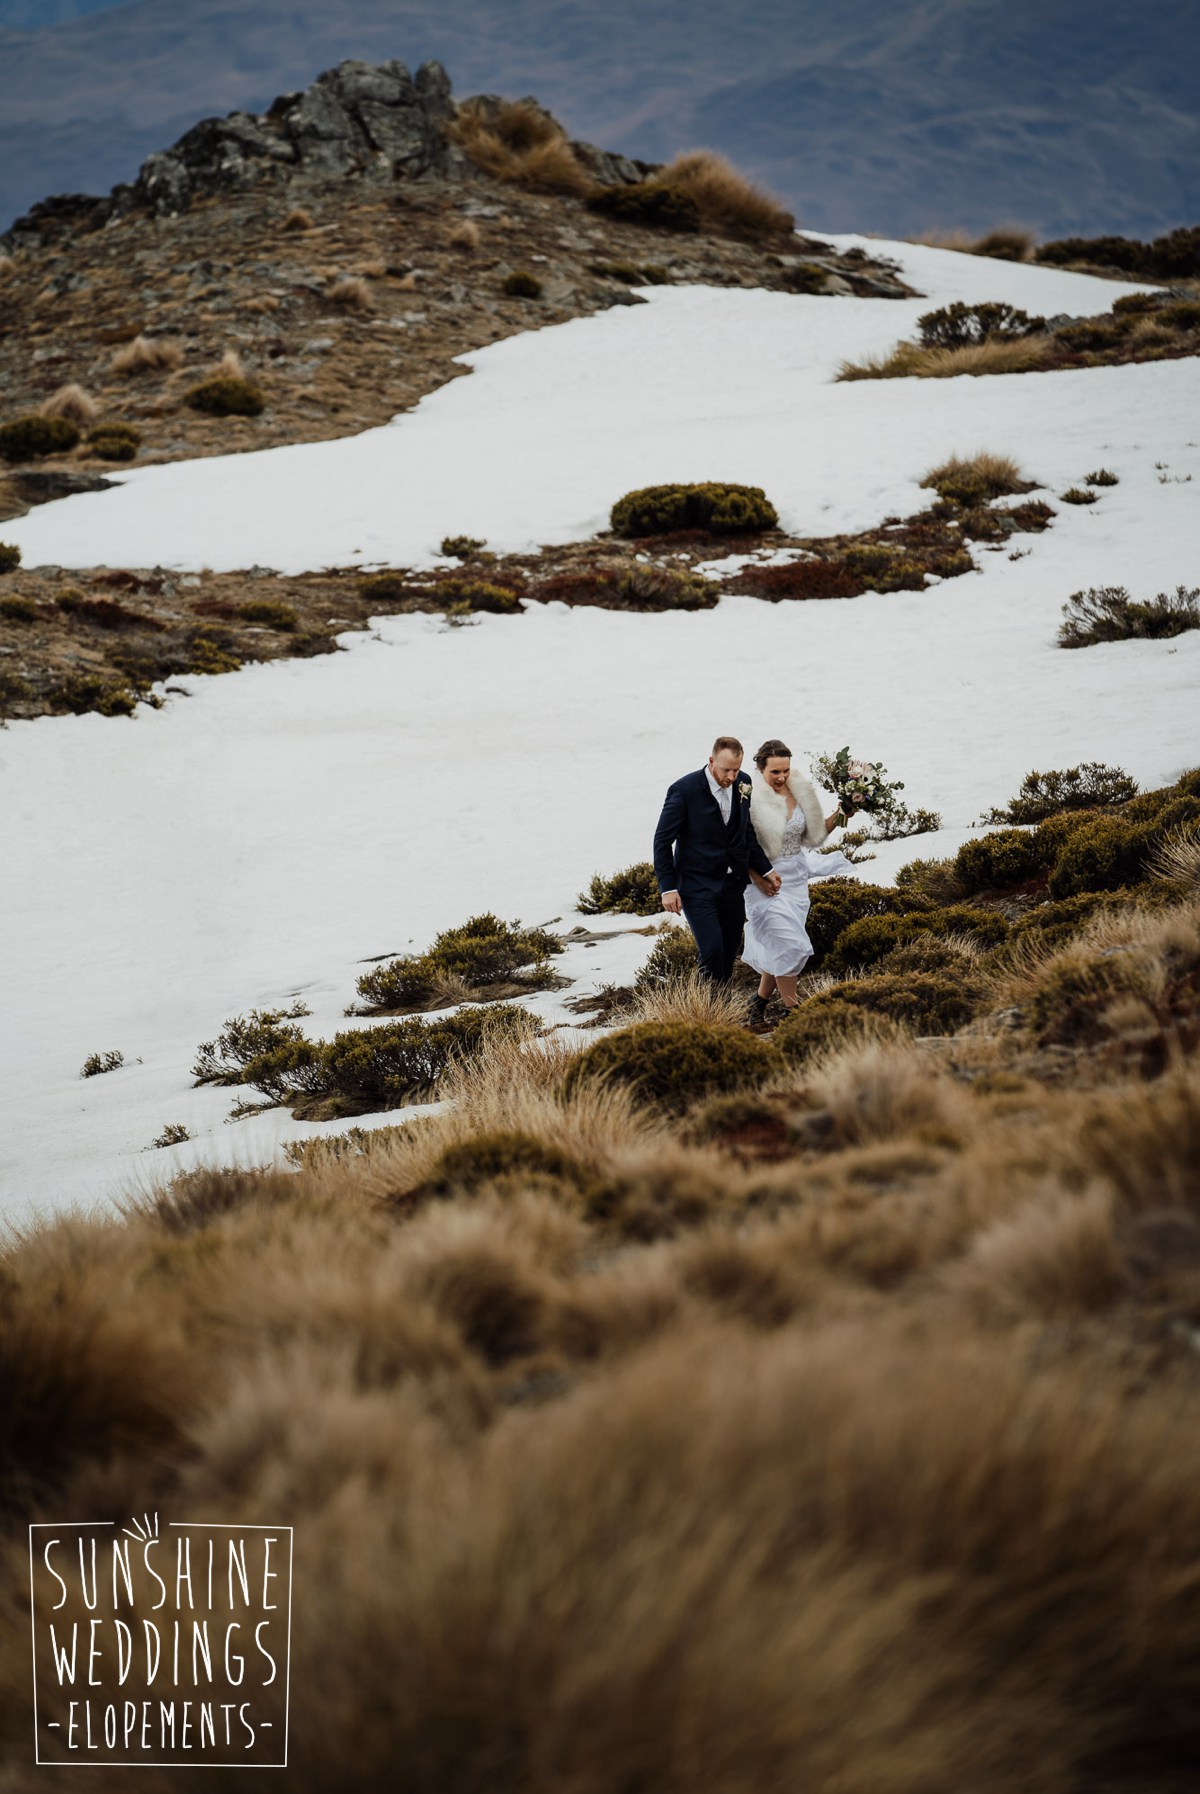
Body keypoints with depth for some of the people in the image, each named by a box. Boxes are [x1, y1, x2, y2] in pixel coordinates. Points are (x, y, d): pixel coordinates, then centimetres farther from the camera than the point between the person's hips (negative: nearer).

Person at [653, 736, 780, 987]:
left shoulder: (743, 785, 2)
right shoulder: (685, 789, -14)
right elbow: (663, 840, -8)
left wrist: (765, 870, 10)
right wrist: (668, 888, -12)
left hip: (732, 884, 5)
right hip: (697, 885, -5)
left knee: (729, 952, 6)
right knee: (712, 950, -14)